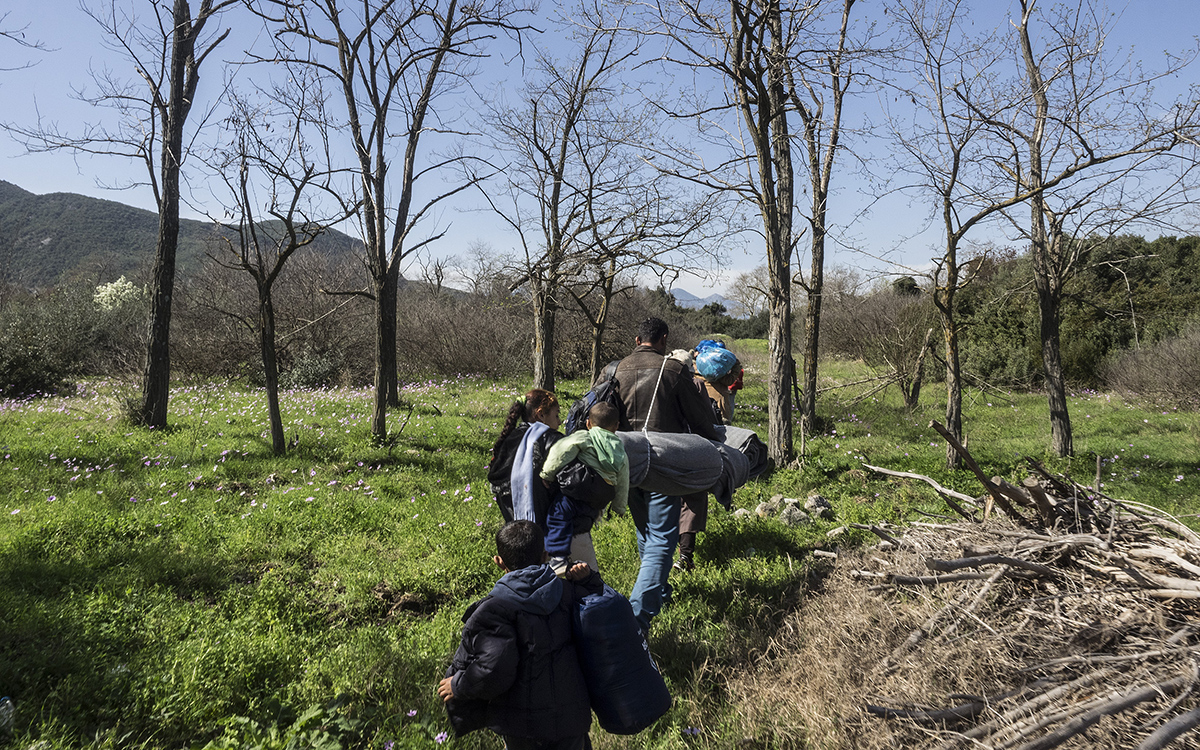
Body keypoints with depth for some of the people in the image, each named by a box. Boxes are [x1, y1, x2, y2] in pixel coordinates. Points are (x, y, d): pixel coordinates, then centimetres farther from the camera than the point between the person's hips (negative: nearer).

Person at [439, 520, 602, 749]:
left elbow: (495, 672, -23)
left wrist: (458, 686, -8)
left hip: (525, 728, -3)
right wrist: (587, 580, 3)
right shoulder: (568, 592, -2)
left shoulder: (494, 611, -16)